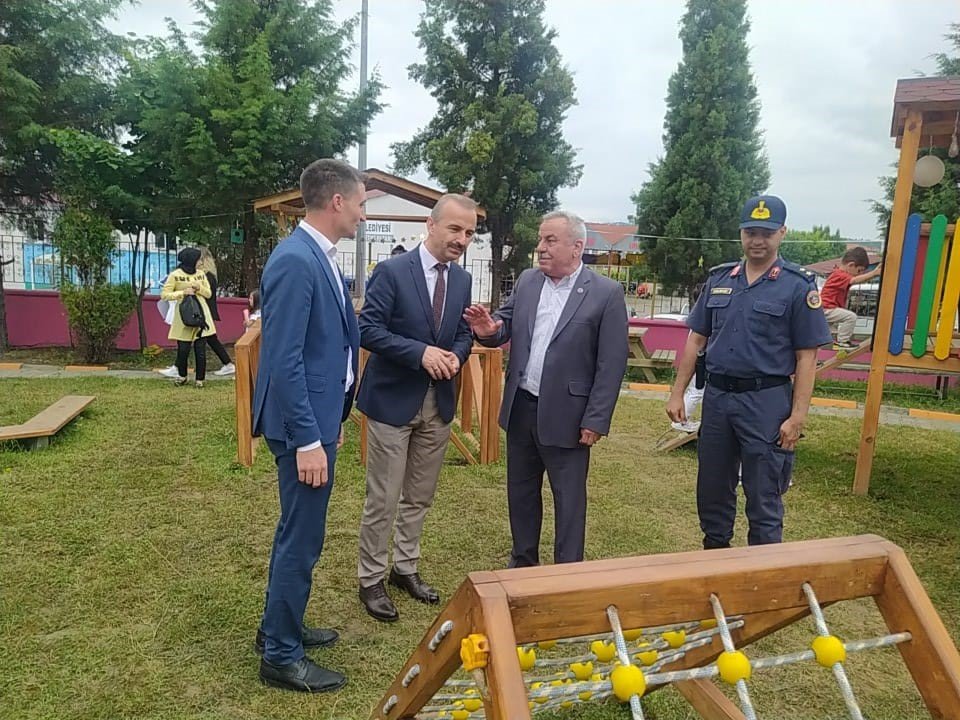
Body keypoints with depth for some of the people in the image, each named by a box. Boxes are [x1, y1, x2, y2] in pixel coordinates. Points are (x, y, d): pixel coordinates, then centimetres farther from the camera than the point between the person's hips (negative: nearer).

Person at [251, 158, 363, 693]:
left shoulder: (321, 257, 10)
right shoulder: (295, 261, -20)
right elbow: (283, 361, -23)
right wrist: (308, 439, -22)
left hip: (320, 415, 10)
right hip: (305, 424, -10)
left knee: (299, 532, 21)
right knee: (301, 539, 3)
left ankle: (281, 627, 39)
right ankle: (282, 656, 21)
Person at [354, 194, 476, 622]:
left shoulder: (463, 279, 6)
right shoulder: (392, 271, -12)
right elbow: (368, 330, -16)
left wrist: (455, 355, -11)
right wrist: (421, 353, -24)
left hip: (438, 403, 6)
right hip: (392, 400, -6)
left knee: (420, 496, 16)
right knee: (383, 499, 3)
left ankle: (405, 568, 34)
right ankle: (370, 578, 20)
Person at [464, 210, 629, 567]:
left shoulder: (606, 293, -10)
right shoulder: (526, 281, 5)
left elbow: (612, 363, -11)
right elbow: (507, 325, 5)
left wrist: (595, 421, -13)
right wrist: (489, 330, -20)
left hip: (566, 414, -5)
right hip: (520, 407, 5)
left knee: (569, 499, 8)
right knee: (521, 491, 18)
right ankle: (522, 563, 36)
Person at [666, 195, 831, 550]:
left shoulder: (797, 285, -5)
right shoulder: (719, 278, 7)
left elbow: (806, 357, -7)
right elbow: (696, 339, 10)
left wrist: (797, 417, -12)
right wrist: (677, 394, 6)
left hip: (766, 401, -4)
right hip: (716, 397, 5)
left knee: (763, 499, 7)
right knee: (711, 491, 16)